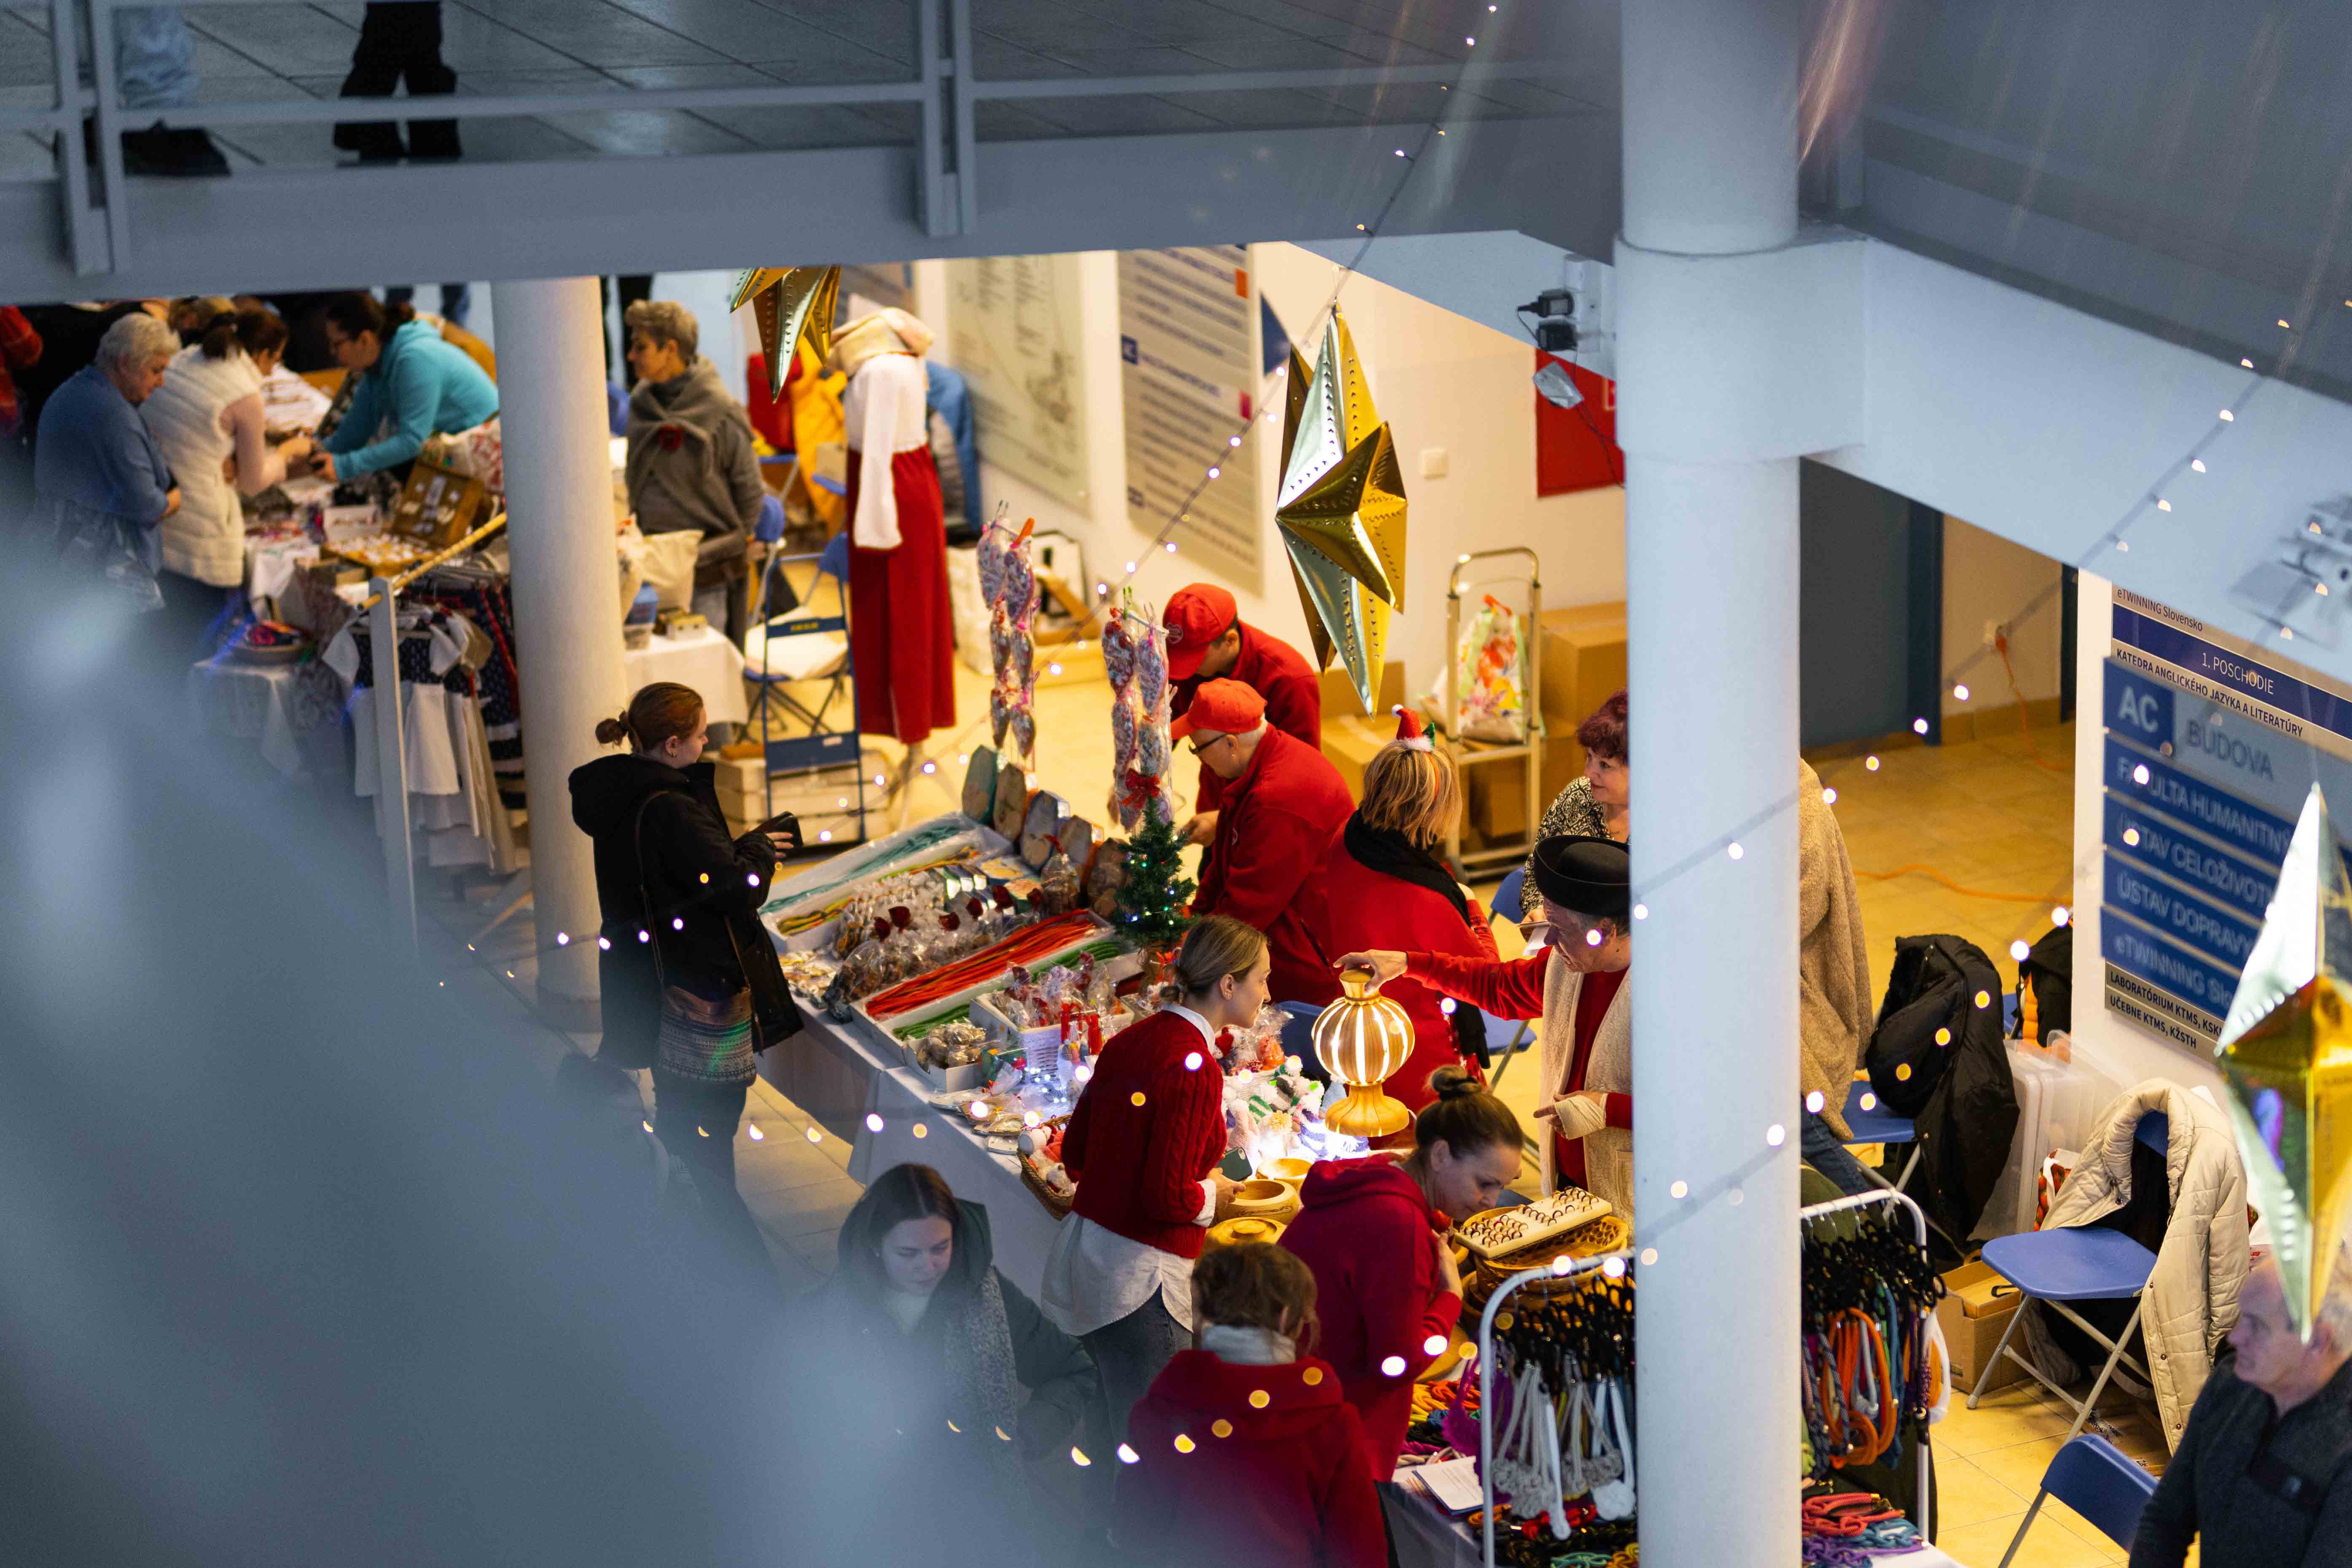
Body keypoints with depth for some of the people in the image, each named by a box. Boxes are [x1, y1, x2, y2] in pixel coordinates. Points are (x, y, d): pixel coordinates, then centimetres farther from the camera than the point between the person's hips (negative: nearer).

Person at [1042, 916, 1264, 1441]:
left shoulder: (1128, 1042, 7)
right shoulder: (1194, 1068, -19)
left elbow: (1075, 1156, 15)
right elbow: (1169, 1199, -21)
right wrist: (1212, 1194, -1)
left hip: (1080, 1257, 9)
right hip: (1138, 1278, -9)